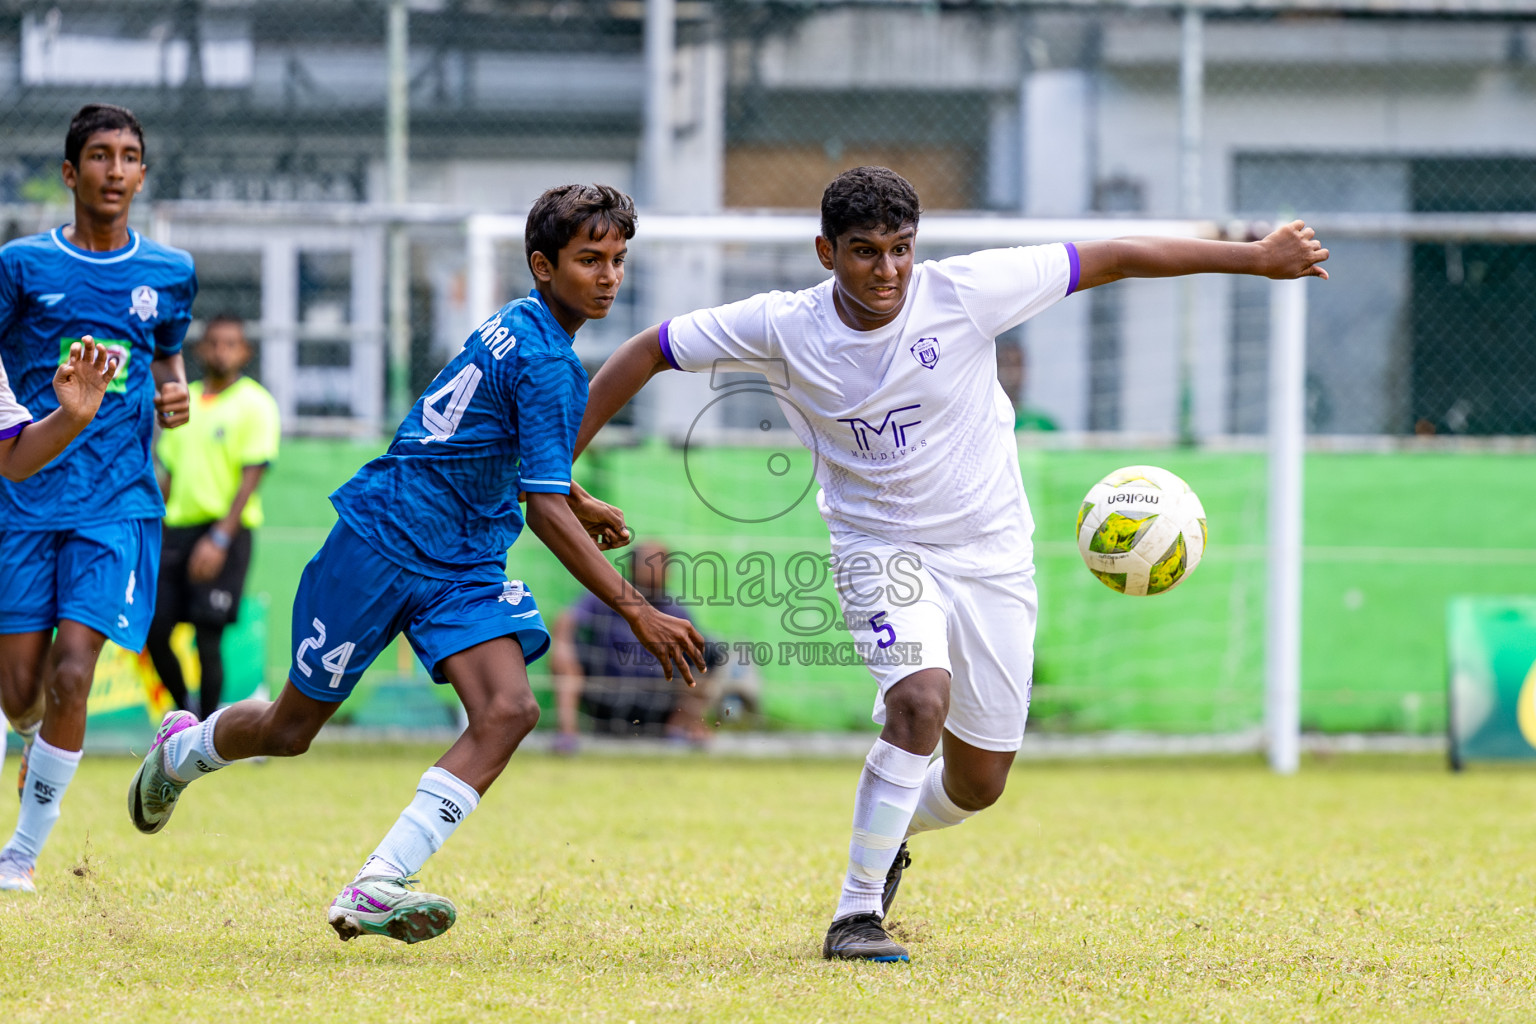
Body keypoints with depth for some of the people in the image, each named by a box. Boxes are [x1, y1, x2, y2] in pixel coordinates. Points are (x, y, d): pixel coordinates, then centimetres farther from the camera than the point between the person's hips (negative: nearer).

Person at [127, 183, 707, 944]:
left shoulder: (518, 327, 7)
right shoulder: (543, 360, -22)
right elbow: (545, 513, -25)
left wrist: (571, 500, 20)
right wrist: (636, 612, -26)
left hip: (464, 565, 8)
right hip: (382, 544, -8)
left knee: (508, 710, -16)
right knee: (290, 730, 7)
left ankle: (376, 887, -21)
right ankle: (182, 749, 42)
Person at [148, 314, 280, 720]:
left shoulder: (254, 404, -4)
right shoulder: (184, 400, 15)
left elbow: (251, 476, -11)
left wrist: (220, 538, -19)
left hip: (225, 531, -6)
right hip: (178, 529, 6)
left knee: (208, 637, -10)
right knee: (154, 631, 0)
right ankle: (184, 713, 19)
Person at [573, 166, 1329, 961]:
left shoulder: (963, 292, -17)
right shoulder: (783, 328, -15)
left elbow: (1112, 259, -11)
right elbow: (648, 351, -5)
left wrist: (1254, 258, -9)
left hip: (991, 553, 2)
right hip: (880, 548, -2)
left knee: (979, 783, 6)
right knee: (920, 699, -31)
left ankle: (891, 833, 42)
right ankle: (856, 912, -22)